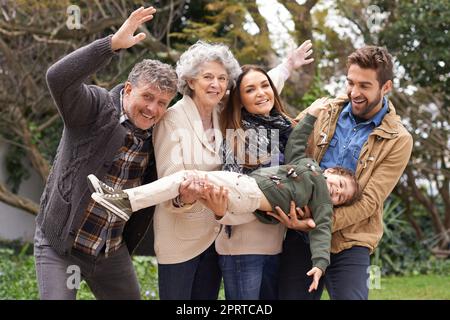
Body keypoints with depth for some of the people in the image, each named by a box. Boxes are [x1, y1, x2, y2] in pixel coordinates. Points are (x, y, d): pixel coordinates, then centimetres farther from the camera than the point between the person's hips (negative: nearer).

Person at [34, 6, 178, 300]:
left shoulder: (156, 137, 4)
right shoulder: (96, 108, -14)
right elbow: (58, 78, -32)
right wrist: (114, 43, -38)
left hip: (113, 252, 6)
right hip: (60, 245, -6)